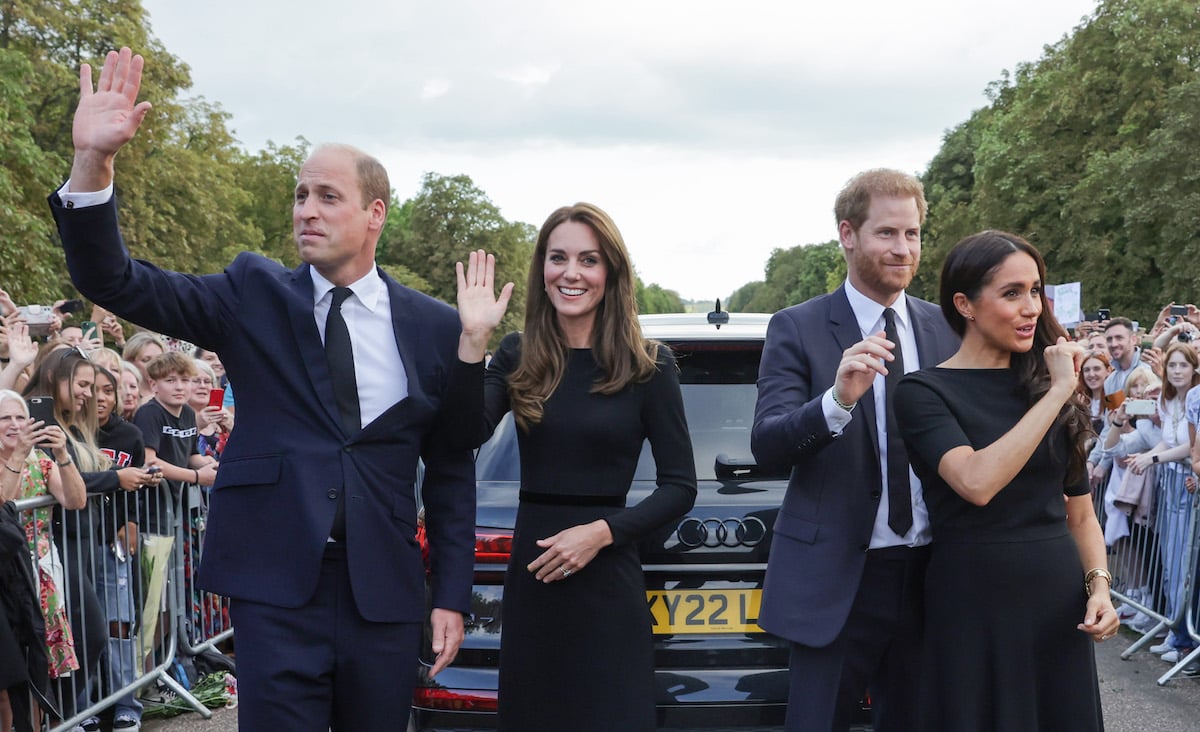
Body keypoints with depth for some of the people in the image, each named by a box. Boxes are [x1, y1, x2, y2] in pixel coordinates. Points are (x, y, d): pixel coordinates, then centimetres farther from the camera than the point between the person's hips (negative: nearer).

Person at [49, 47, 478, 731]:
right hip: (276, 593, -1)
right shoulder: (255, 295, 2)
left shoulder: (436, 327, 3)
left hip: (386, 598, 1)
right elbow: (118, 284, -7)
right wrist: (93, 163, -22)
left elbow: (451, 469, 8)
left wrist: (451, 596, 5)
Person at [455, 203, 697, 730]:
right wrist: (474, 340, -20)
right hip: (530, 581, 3)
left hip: (608, 586, -3)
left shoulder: (648, 366, -4)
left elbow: (680, 486, -3)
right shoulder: (517, 357, 3)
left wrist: (601, 532, -14)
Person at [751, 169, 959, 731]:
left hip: (928, 575, 4)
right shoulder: (798, 329, -5)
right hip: (835, 578, -4)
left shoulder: (945, 329, 7)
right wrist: (838, 399, -33)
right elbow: (766, 443, -15)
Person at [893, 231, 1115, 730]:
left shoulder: (1047, 383, 9)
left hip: (1060, 604, 5)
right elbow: (977, 483, -25)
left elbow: (1080, 512, 14)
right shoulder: (925, 392, -8)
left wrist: (1098, 585, -3)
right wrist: (1057, 393, -19)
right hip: (974, 607, -5)